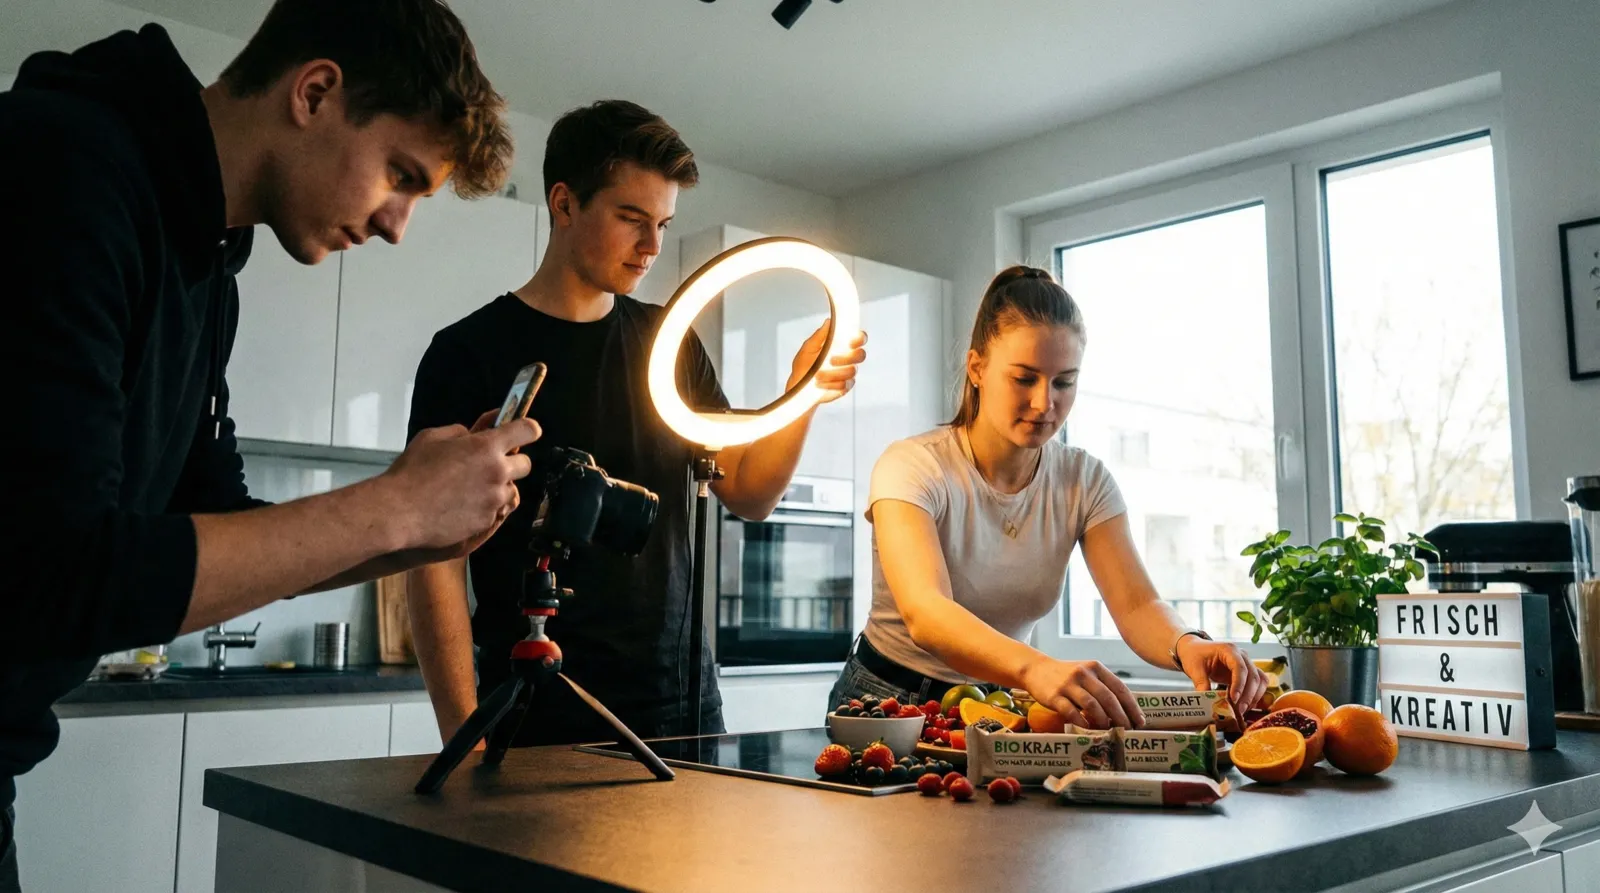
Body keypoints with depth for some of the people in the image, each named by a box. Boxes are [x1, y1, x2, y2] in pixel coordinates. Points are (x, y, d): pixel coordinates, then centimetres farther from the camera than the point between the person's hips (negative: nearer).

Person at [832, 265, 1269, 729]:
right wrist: (1037, 669, -54)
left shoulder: (1086, 482, -3)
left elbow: (1137, 606, -14)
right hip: (891, 698, -3)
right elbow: (925, 615, -35)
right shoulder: (911, 466, -19)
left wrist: (1187, 645, -38)